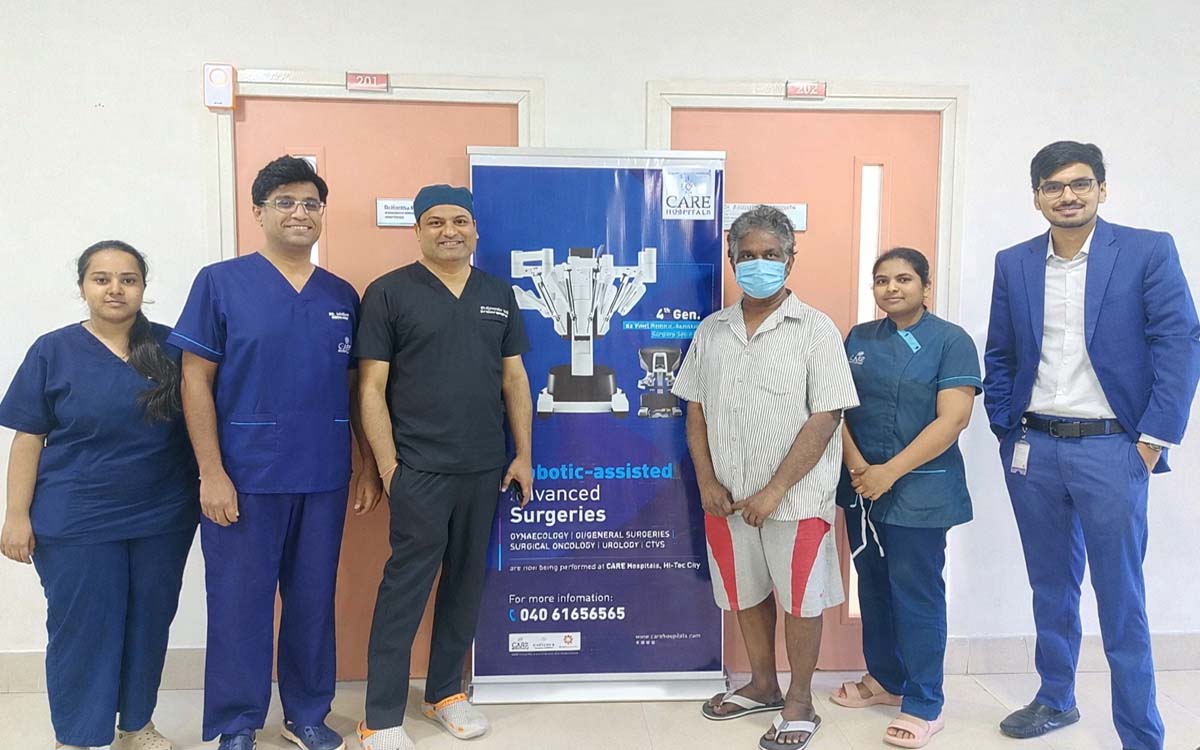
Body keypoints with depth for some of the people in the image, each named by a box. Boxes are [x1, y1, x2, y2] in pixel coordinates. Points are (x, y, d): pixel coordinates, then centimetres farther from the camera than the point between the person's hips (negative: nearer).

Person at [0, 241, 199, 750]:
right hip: (76, 523, -2)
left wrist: (207, 485, 3)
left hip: (162, 519, 2)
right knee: (81, 628, 7)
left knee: (149, 623, 12)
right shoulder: (53, 351, -2)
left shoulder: (171, 348, 1)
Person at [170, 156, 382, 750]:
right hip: (245, 478, -3)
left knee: (313, 601, 13)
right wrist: (212, 473, -11)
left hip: (323, 478, 3)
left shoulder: (342, 296, 8)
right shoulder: (221, 282, -2)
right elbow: (196, 381, -5)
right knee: (240, 604, 7)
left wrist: (369, 468, 9)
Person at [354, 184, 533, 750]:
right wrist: (387, 464, -10)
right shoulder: (388, 293, -3)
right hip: (419, 469, -4)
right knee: (405, 586, 0)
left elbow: (514, 378, 12)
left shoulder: (499, 294, 10)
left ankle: (445, 692, 31)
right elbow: (372, 387, -5)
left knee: (466, 584, 14)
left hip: (485, 468, 5)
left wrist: (523, 454, 7)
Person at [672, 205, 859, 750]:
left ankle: (799, 702, 27)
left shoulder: (815, 329, -8)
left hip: (795, 497, -4)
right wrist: (707, 482, -2)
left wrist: (774, 491, -16)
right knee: (746, 592, 17)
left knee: (799, 598, 7)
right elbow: (696, 410, 8)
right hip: (726, 497, 5)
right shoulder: (712, 330, 6)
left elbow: (824, 419, -13)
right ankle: (763, 684, 38)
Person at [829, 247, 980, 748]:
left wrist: (890, 472, -17)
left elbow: (953, 418, -14)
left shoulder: (951, 341, -5)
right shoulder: (859, 338, 9)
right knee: (873, 585, 14)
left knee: (916, 592, 1)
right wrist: (856, 464, -9)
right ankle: (883, 679, 31)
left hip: (920, 491, -5)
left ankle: (923, 706, 14)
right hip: (861, 485, 5)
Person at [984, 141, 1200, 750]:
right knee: (1051, 588, 16)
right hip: (1034, 448, 4)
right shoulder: (1013, 264, 7)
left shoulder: (1148, 251, -3)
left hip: (1110, 449, -3)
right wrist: (1005, 431, 5)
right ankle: (1055, 700, 33)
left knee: (1121, 601, 2)